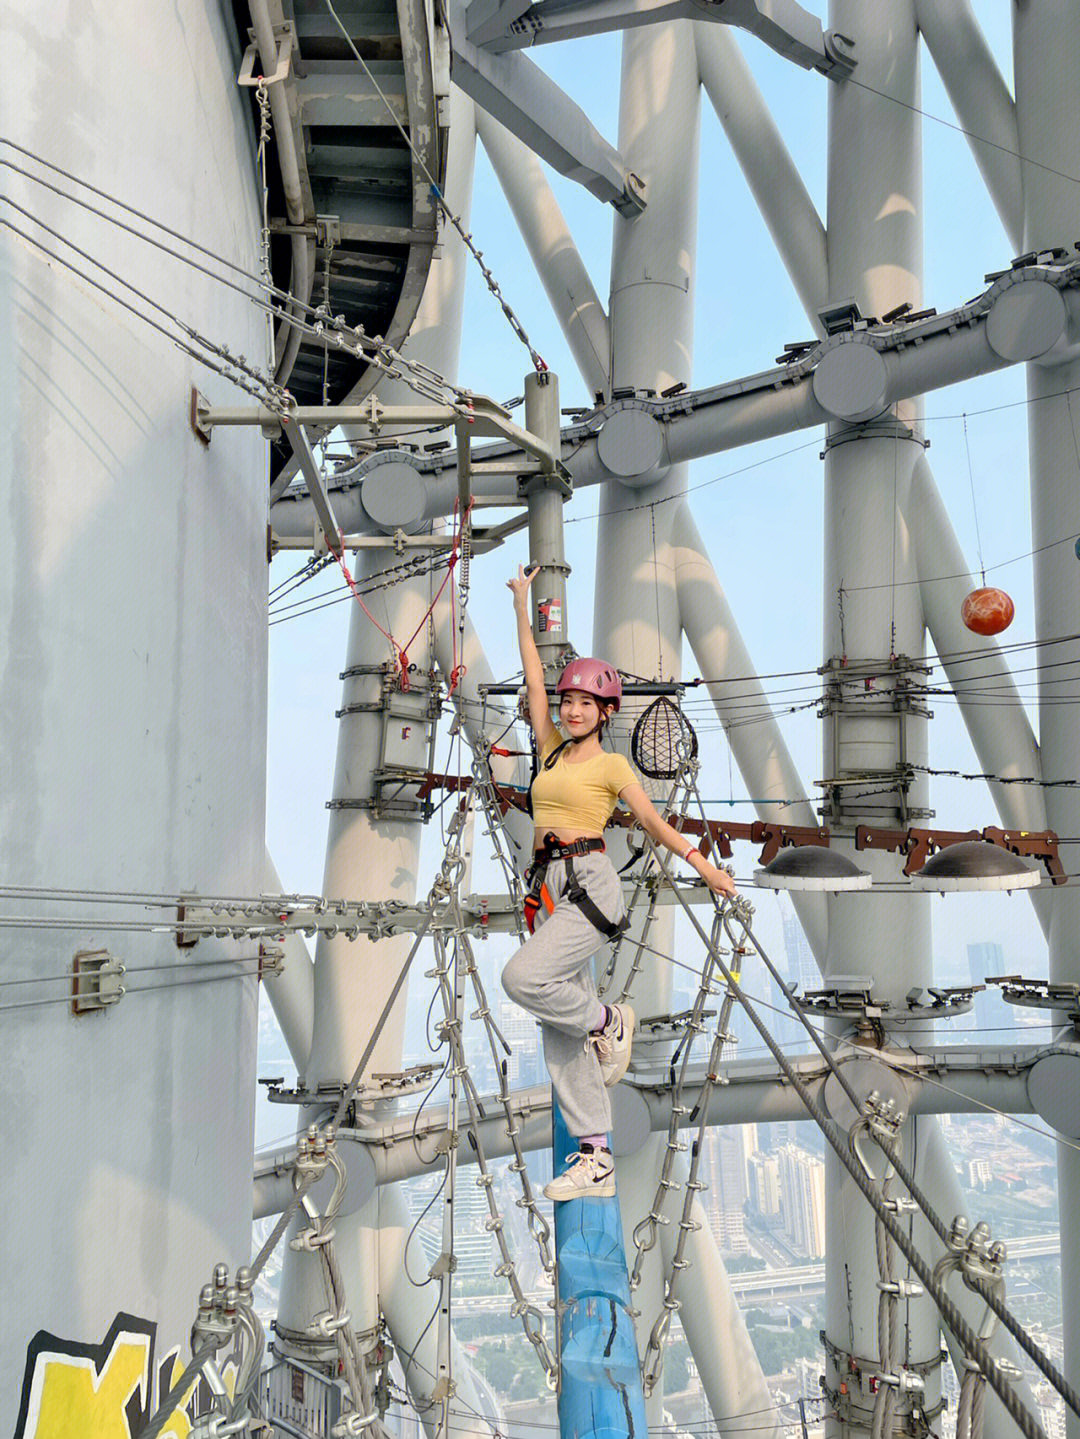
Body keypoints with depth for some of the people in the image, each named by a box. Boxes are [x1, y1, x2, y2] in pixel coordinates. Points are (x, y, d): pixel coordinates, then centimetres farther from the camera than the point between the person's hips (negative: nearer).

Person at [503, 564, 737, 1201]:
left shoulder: (612, 765, 2)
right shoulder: (552, 749, 16)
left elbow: (654, 822, 7)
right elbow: (534, 678, 18)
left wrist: (704, 865, 6)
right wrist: (523, 606, 19)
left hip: (591, 885, -6)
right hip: (548, 887, 6)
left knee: (523, 977, -28)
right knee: (562, 1031, 2)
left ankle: (609, 1020, -1)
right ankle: (596, 1160, 7)